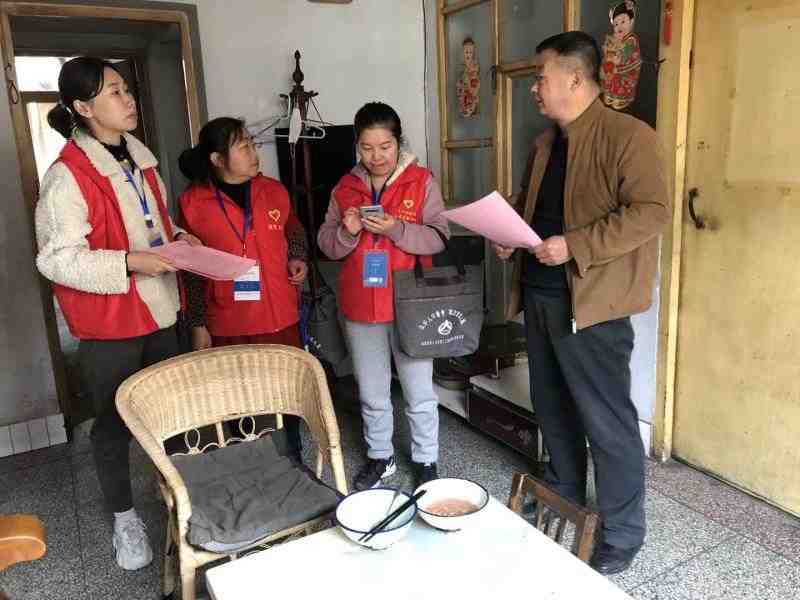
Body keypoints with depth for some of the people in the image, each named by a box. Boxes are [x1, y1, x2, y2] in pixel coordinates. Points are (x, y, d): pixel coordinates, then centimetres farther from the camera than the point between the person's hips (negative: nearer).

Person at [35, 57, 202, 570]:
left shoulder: (139, 155, 7)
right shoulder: (67, 175, -17)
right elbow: (57, 259, -19)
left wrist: (177, 237, 2)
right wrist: (130, 262, -26)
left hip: (160, 310, 7)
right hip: (108, 322, -7)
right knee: (115, 422, 10)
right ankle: (125, 518, 30)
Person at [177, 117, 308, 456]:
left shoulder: (274, 191, 2)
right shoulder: (193, 202, -6)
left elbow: (294, 233, 21)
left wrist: (298, 260, 0)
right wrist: (198, 325, -1)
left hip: (279, 317, 3)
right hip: (228, 325, -2)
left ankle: (293, 460, 33)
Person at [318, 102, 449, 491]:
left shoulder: (422, 181, -4)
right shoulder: (345, 188, 5)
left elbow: (437, 239, -11)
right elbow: (327, 246, 5)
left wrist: (396, 229, -25)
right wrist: (346, 232, -16)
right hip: (360, 307, 3)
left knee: (419, 392, 9)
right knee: (371, 393, 17)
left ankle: (426, 460, 28)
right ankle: (380, 457, 35)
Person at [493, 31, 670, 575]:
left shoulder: (629, 136, -11)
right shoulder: (545, 143, 15)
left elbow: (651, 211, -20)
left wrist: (574, 245, -25)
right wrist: (508, 237, 4)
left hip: (592, 301, -8)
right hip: (541, 295, 8)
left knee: (607, 419, 1)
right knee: (552, 405, 19)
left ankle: (623, 534, 18)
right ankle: (564, 494, 39)